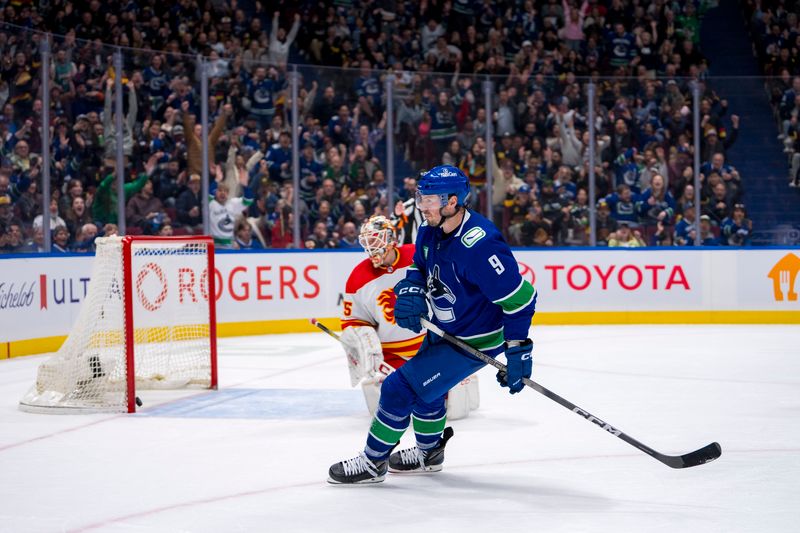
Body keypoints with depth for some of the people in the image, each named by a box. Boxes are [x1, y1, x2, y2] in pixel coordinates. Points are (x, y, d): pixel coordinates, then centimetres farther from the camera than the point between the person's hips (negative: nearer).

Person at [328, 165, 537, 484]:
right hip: (443, 329, 9)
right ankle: (429, 454, 50)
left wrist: (518, 351, -29)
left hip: (474, 342, -9)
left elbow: (519, 298, -30)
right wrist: (411, 292, -9)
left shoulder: (479, 246, -34)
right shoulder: (430, 231, -6)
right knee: (423, 383, 27)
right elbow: (419, 266, 13)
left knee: (401, 387, -8)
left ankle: (372, 462, 9)